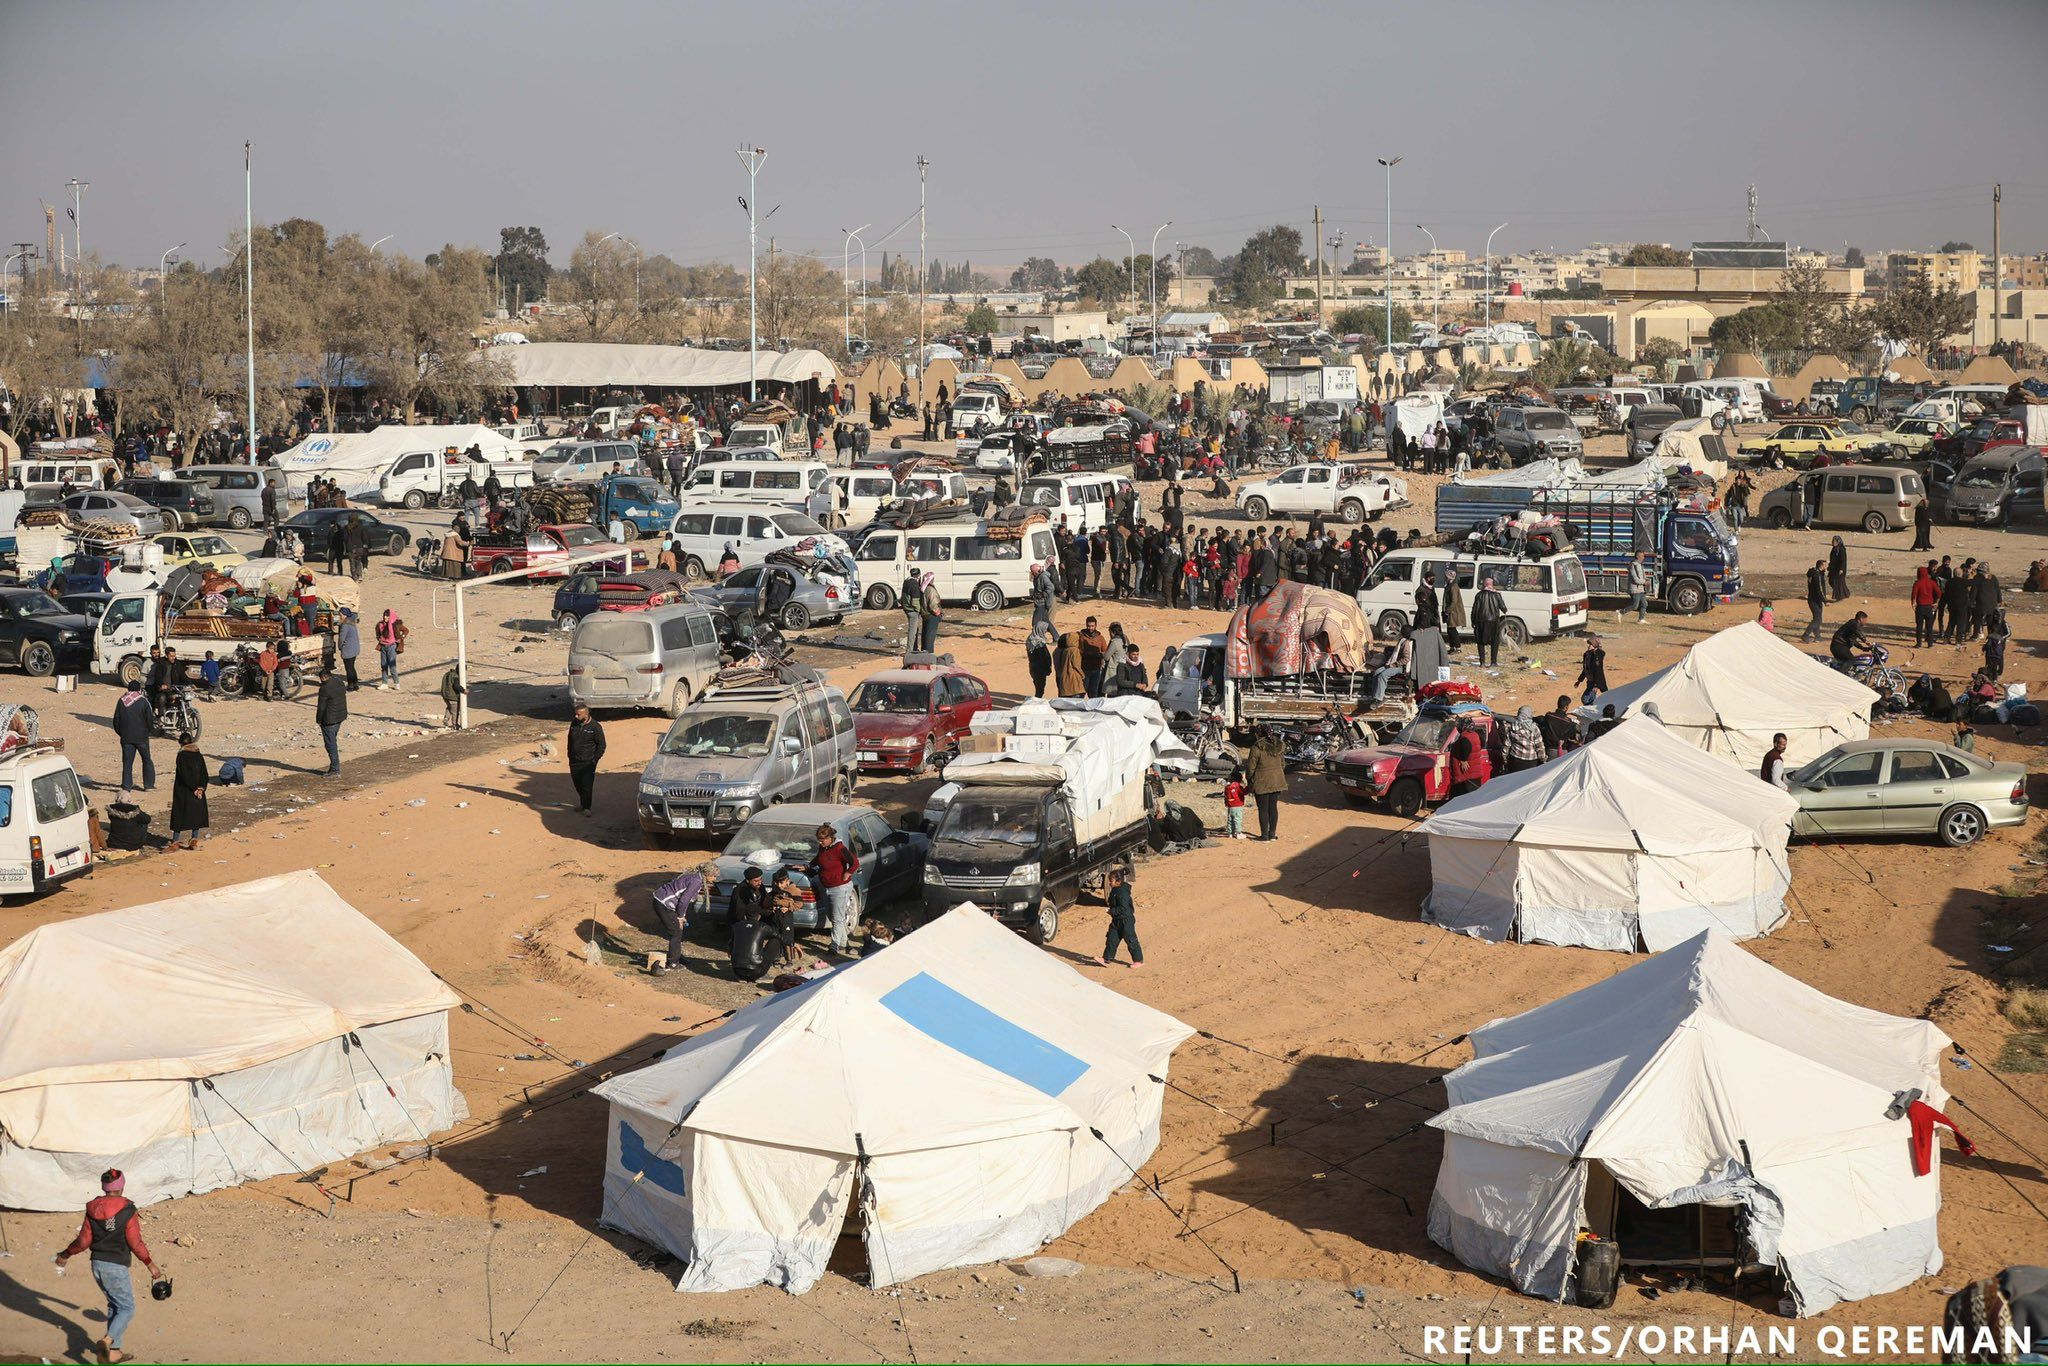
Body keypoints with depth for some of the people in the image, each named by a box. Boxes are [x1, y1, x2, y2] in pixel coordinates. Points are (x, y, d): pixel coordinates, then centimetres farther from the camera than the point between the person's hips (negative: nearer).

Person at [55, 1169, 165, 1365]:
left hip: (97, 1264, 6)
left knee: (114, 1306, 19)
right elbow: (136, 1243, -12)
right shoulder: (128, 1211, -13)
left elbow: (83, 1241, 2)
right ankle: (107, 1341, -20)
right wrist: (151, 1264, -1)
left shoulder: (93, 1210, 1)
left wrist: (65, 1255, 19)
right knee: (126, 1308, 3)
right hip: (117, 1267, -6)